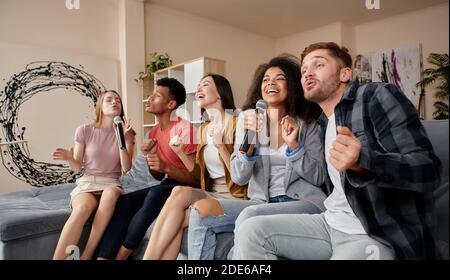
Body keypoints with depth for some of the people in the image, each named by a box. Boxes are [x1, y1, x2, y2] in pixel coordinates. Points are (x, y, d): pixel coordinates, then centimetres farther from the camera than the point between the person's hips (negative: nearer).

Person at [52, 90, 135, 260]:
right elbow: (77, 167, 7)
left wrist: (123, 140, -17)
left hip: (111, 184, 1)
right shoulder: (84, 130, 2)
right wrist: (69, 158, -16)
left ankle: (86, 255, -27)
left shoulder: (126, 133, 4)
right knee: (83, 208, -36)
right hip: (87, 184, 0)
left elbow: (126, 168, -6)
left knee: (111, 193, -38)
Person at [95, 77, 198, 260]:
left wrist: (166, 167, -28)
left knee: (155, 194, -34)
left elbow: (195, 178, -13)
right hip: (166, 186, 7)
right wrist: (149, 156, -5)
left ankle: (120, 256, -17)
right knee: (123, 202, -17)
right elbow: (158, 177, 14)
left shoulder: (184, 128, -14)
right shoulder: (154, 132, 10)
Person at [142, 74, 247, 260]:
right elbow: (201, 174, 13)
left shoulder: (236, 123, -6)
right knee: (175, 222, -24)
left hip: (234, 197, -5)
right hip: (211, 195, 5)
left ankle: (149, 256, -13)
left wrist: (220, 145, -22)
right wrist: (180, 152, 1)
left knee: (180, 193, -25)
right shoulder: (203, 129, 14)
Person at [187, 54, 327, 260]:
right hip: (262, 202, 3)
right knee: (201, 210, -18)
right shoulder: (248, 118, 5)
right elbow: (239, 178, -1)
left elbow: (318, 178, 0)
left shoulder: (307, 125, 4)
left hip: (304, 202, -2)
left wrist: (293, 145, -13)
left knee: (250, 216, -31)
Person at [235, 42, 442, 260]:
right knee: (251, 231, -7)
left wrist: (361, 162, -36)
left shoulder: (377, 97, -9)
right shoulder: (325, 122, 14)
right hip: (331, 224, 7)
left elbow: (427, 170, -19)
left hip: (380, 236, -7)